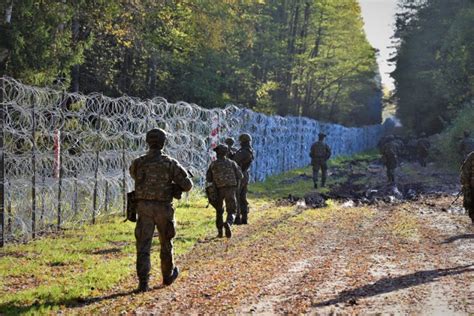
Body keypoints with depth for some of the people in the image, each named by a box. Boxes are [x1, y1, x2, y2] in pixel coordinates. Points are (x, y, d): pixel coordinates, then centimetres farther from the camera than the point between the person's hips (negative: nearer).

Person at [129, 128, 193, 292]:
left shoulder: (138, 163, -1)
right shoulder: (170, 163, -8)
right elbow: (187, 184, -7)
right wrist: (175, 186, 14)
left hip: (143, 207, 1)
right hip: (163, 208, -1)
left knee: (143, 245, 0)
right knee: (166, 243, 18)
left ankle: (143, 282, -11)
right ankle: (168, 275, 34)